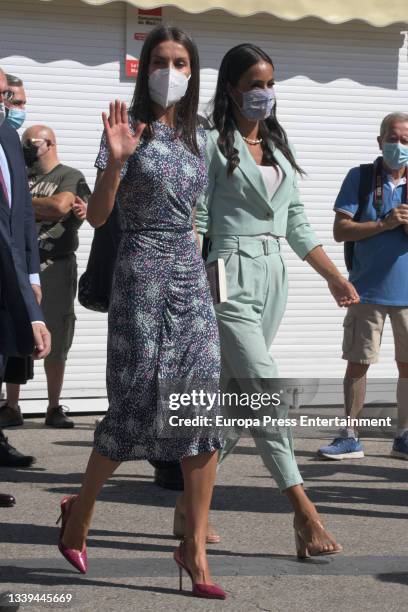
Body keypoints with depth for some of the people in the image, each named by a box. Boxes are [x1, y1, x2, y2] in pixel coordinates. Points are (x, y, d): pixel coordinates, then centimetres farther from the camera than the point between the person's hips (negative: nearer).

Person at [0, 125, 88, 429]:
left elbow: (60, 206, -14)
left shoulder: (70, 176, 3)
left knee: (55, 340, 1)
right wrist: (44, 209, -10)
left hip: (56, 267, -3)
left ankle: (55, 408, 10)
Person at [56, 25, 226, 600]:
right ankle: (80, 509, 24)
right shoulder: (130, 128, -3)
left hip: (191, 272, 5)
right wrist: (115, 161, -25)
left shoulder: (197, 136, 13)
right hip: (141, 272, -5)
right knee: (137, 403, -2)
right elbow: (97, 214, -10)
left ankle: (195, 550, -1)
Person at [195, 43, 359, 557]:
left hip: (272, 279, 7)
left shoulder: (278, 147, 17)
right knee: (266, 391, -13)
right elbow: (196, 220, -9)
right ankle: (304, 512, -13)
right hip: (231, 277, -7)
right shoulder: (213, 144, -3)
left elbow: (297, 225, 20)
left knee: (235, 399, 7)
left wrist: (335, 277, 16)